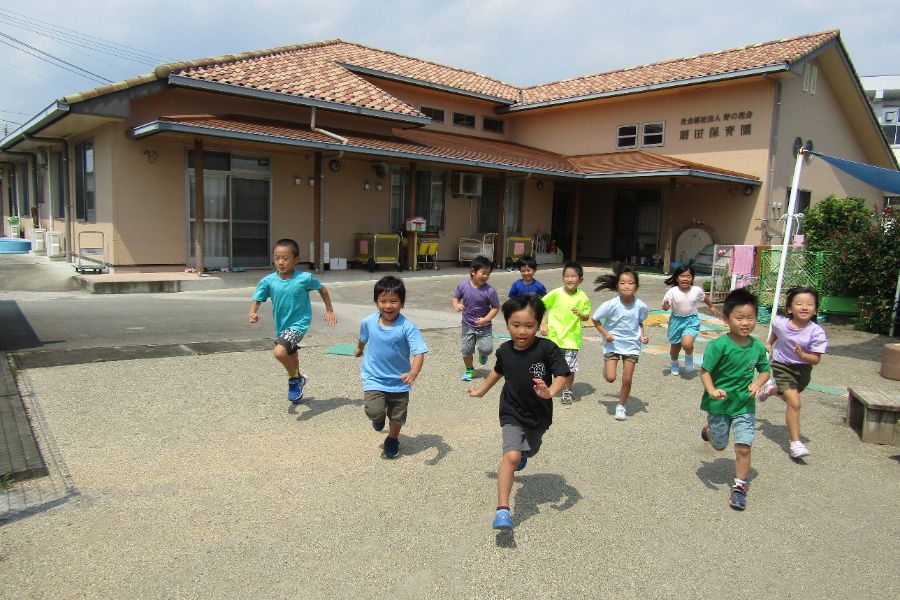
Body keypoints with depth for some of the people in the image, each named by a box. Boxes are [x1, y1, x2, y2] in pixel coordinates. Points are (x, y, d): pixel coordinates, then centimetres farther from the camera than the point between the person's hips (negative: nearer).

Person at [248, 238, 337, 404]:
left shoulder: (304, 278, -16)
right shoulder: (268, 281, -10)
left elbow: (322, 289, 1)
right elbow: (256, 299, -12)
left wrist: (329, 311, 6)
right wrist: (252, 313, -33)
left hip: (298, 324, -5)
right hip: (281, 326, 5)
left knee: (280, 351, -28)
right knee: (291, 359, 25)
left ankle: (295, 379, 1)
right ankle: (297, 386, 52)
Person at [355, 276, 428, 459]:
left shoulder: (408, 327, -21)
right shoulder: (368, 322, -11)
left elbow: (419, 353, -27)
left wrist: (413, 373, -46)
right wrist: (359, 349, 35)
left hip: (399, 382, -1)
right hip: (374, 378, 1)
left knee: (397, 418, 13)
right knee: (374, 412, -19)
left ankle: (392, 440, 47)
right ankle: (379, 417, 20)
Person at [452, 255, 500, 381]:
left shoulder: (489, 290, -18)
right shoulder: (463, 285, -11)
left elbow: (496, 307, -10)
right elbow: (455, 298, 3)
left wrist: (486, 319, -22)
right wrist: (456, 305, -20)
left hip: (484, 326, -2)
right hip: (468, 325, 2)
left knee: (487, 349, -9)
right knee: (466, 350, 7)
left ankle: (482, 355, 29)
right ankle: (469, 370, 32)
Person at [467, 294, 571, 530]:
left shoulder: (547, 348, -21)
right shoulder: (504, 350, -10)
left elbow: (563, 375, -20)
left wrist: (550, 392, -39)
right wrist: (482, 390, 24)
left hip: (539, 414, 1)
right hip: (512, 414, -1)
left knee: (530, 450, 29)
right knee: (511, 456, -22)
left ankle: (522, 454, 67)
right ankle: (503, 509, -19)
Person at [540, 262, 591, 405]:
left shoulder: (583, 297, -3)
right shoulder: (556, 293, -8)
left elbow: (586, 316, 5)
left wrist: (580, 315, -17)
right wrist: (543, 324, -6)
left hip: (572, 338, 1)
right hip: (554, 336, 0)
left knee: (570, 367, 4)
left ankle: (568, 392, 25)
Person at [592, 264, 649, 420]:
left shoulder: (640, 306, -14)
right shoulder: (611, 305, -21)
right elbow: (595, 320, -7)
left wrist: (642, 336, -9)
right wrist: (605, 334, -18)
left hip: (632, 345, 2)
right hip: (613, 344, -1)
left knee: (627, 379, 3)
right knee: (610, 378, -7)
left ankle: (621, 406, 26)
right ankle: (606, 366, 30)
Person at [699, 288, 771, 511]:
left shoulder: (758, 347, -7)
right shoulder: (719, 345, -21)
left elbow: (765, 370, 7)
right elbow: (705, 371, -17)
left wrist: (757, 383, -13)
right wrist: (711, 390, -34)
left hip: (745, 405, 2)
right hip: (719, 404, -2)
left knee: (743, 447, -3)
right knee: (719, 445, 18)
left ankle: (740, 487, 15)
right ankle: (709, 430, 53)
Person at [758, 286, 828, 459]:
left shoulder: (817, 332, -22)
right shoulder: (780, 323, -17)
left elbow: (816, 359, -20)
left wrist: (802, 355, -37)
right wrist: (769, 344, 13)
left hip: (803, 370, 2)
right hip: (782, 367, -2)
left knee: (790, 398, 25)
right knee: (794, 403, -15)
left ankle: (772, 388, 59)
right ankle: (795, 443, -8)